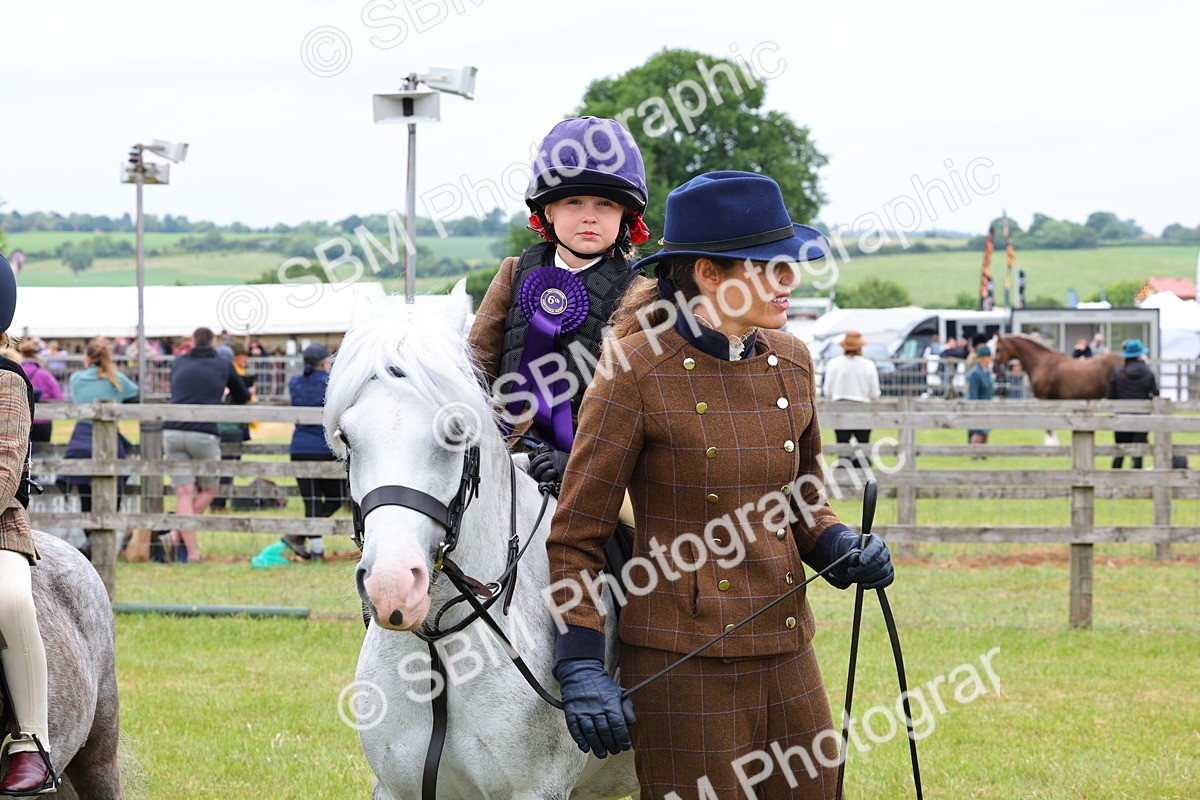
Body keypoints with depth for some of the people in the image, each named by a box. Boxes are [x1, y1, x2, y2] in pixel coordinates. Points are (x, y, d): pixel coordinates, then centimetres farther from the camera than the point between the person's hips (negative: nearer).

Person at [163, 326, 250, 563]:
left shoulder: (179, 363, 18)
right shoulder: (223, 366, 13)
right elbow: (242, 396, 28)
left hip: (173, 432, 2)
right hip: (204, 434, -2)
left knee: (184, 492, 1)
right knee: (208, 489, 17)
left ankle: (191, 551, -5)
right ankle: (179, 533, 5)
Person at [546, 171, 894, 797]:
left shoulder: (790, 363, 7)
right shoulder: (636, 376, -11)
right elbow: (575, 536, -8)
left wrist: (840, 551, -1)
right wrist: (581, 669, -16)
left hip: (786, 650, 6)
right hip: (683, 664, -6)